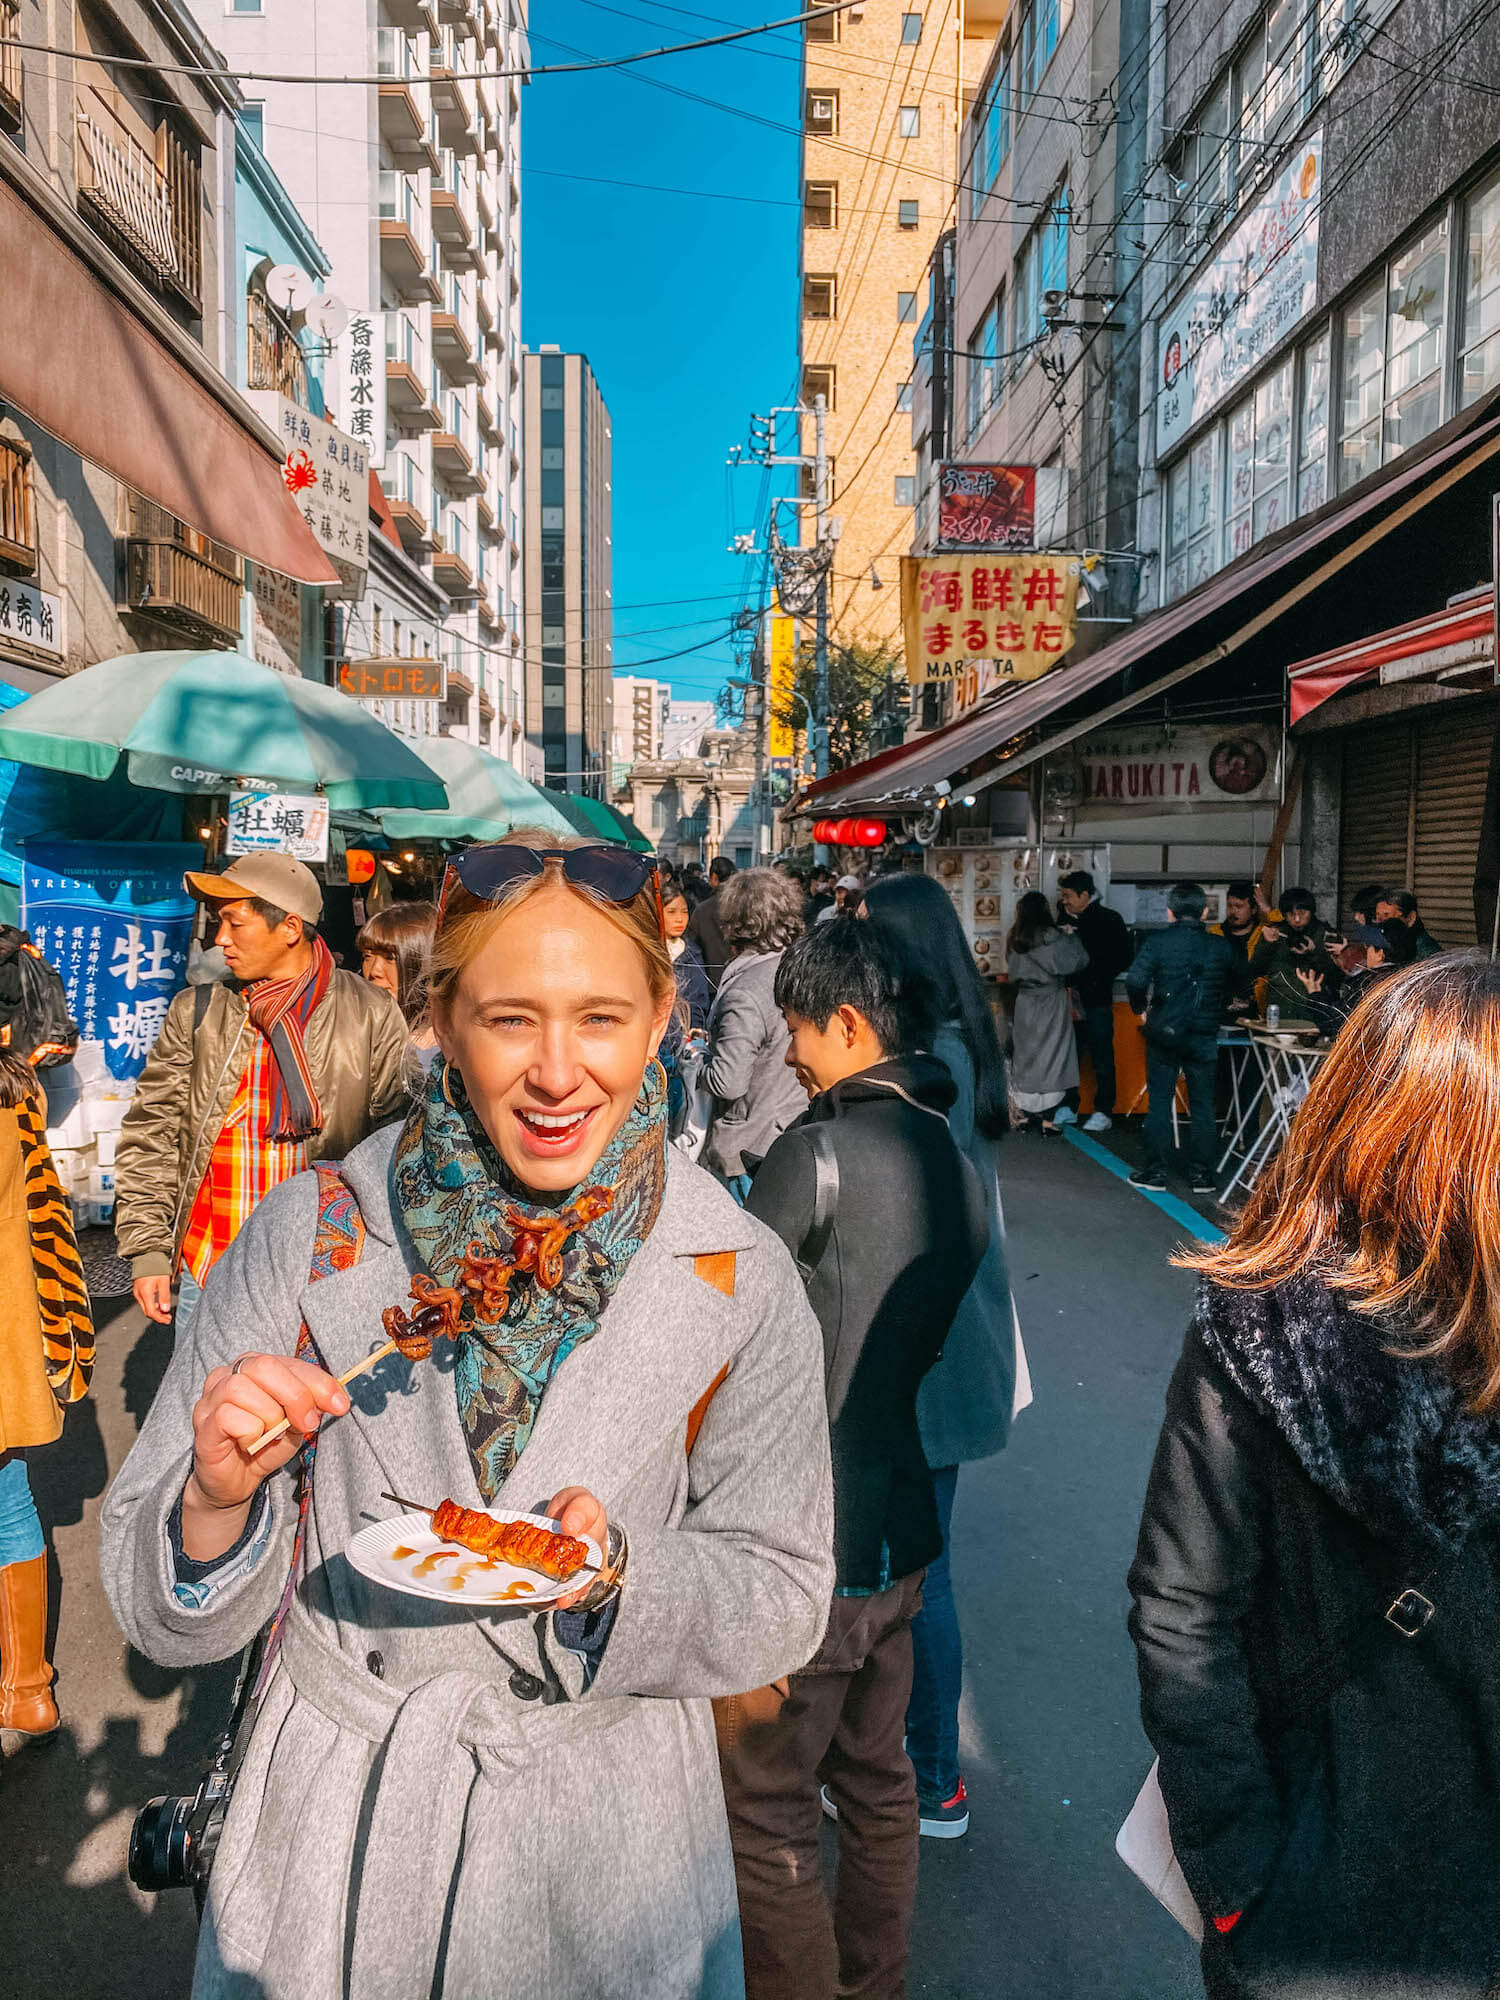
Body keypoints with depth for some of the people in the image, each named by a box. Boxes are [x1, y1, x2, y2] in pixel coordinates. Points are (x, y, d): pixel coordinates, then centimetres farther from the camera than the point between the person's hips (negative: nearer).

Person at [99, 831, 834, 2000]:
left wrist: (614, 1572, -26)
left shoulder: (739, 1285, -16)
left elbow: (783, 1596, -7)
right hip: (334, 1819, 1)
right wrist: (217, 1500, -30)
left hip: (604, 1820, 0)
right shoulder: (309, 1235, -15)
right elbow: (168, 1612, -8)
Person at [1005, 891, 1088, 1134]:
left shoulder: (1015, 939, 3)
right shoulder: (1050, 937, -15)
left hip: (1025, 1002, 6)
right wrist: (1072, 937, 9)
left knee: (1027, 1054, 13)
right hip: (1050, 1003, -6)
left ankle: (1029, 1113, 20)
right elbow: (1078, 960, -10)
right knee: (1049, 1055, 0)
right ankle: (1044, 1118, 0)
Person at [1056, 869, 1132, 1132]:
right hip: (1069, 1000, 5)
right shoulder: (1065, 919, 10)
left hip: (1096, 1001, -5)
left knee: (1101, 1058, 0)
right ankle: (1069, 1108, 19)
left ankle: (1103, 1112, 7)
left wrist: (1099, 980, -12)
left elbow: (1124, 958, -5)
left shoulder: (1109, 919, -4)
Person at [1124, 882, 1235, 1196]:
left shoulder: (1158, 942, -9)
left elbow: (1135, 980, -19)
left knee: (1159, 1102, 7)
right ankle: (1202, 1174, 12)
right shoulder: (1221, 946, -1)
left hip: (1164, 1032, -2)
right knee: (1202, 1104, 9)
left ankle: (1155, 1171, 10)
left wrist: (1141, 1010, -3)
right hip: (1204, 1035, 2)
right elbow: (1232, 984, 6)